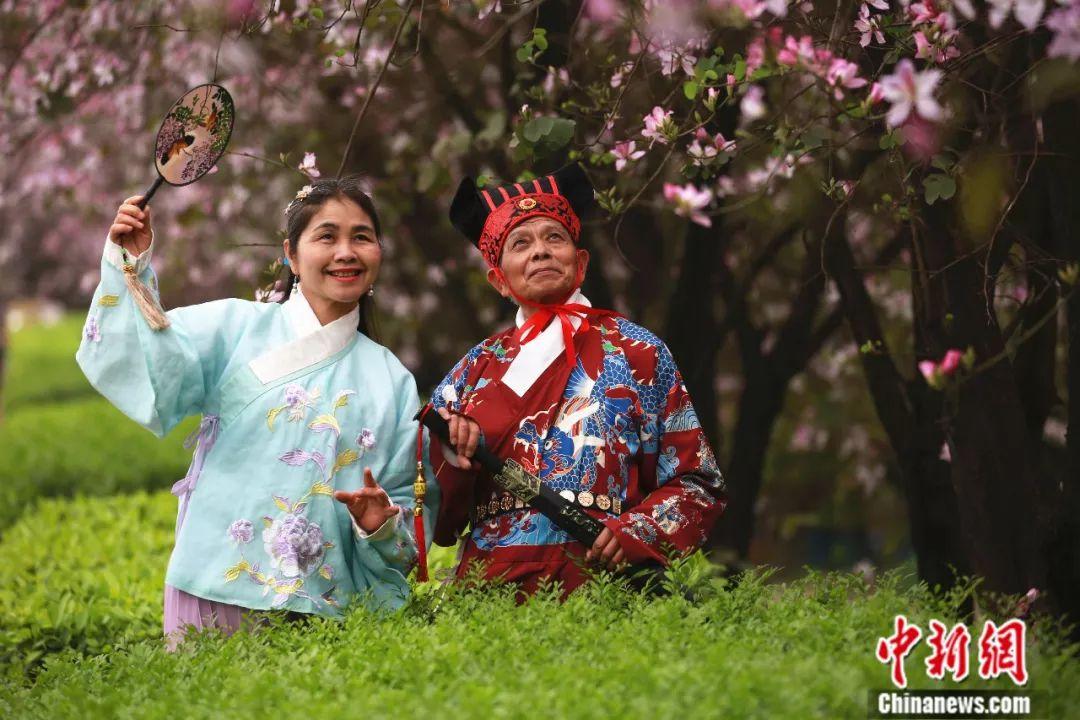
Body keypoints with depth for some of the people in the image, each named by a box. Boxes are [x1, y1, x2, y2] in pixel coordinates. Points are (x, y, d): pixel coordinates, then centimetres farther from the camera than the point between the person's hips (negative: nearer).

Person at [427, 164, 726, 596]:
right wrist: (451, 457, -6)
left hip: (601, 582, -1)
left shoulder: (637, 354, 8)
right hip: (490, 586, 1)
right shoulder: (476, 370, 14)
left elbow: (697, 485, 8)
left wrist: (636, 532, -9)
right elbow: (437, 522, 14)